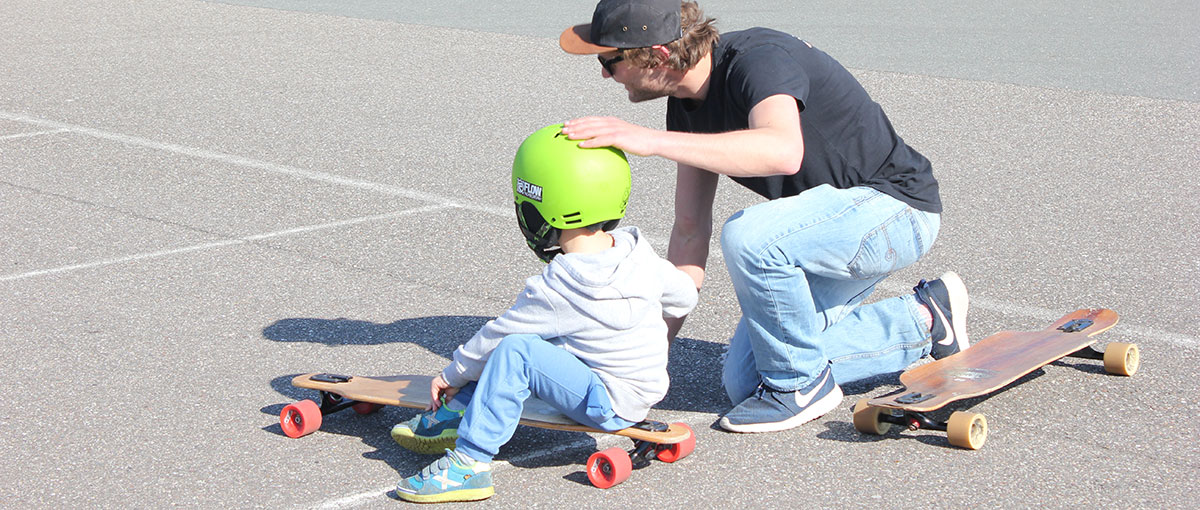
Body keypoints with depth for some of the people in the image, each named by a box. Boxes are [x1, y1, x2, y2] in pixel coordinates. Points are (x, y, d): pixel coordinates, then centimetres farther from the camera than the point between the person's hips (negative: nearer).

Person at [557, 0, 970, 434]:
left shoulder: (758, 60, -27)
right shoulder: (687, 104, -2)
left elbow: (784, 152, -50)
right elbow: (690, 231, 4)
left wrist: (651, 139, -50)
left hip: (895, 207, -9)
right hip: (826, 226, 9)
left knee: (747, 236, -34)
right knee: (744, 380, 4)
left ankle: (803, 385, -10)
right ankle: (923, 321, 14)